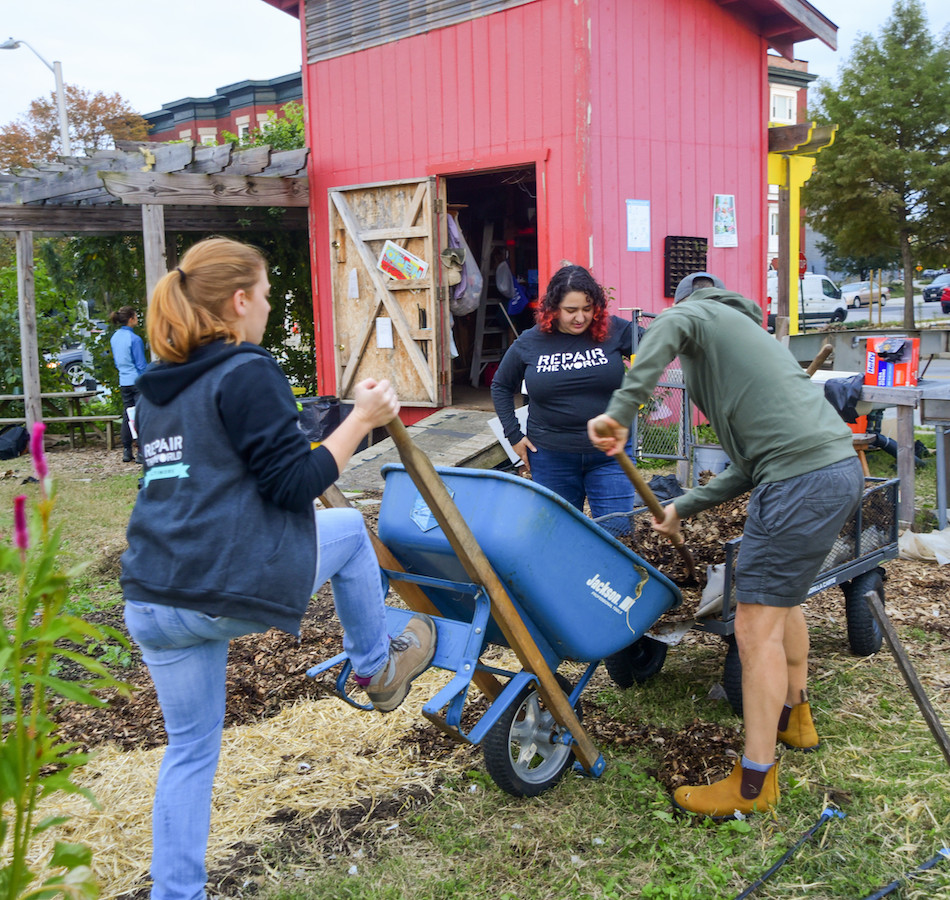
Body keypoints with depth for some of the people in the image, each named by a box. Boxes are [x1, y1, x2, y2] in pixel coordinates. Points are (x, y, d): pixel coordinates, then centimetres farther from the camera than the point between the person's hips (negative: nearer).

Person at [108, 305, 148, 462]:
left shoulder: (114, 337, 8)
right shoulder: (134, 339, -15)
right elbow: (141, 365, -12)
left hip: (123, 382, 8)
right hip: (137, 381, -8)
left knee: (127, 416, 11)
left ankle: (126, 451, 14)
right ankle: (142, 452, -4)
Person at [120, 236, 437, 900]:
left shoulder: (156, 390, 16)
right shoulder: (249, 373, -10)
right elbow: (293, 483, -13)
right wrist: (362, 419, -5)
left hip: (148, 602, 7)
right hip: (234, 589, -7)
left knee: (191, 748, 20)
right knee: (348, 528, 21)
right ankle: (376, 667, 36)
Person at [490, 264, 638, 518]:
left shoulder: (615, 331, -5)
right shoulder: (530, 343, -1)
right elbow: (500, 387, 13)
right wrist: (513, 435, 7)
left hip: (609, 453, -1)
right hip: (551, 457, 1)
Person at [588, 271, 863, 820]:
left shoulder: (701, 313, 9)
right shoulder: (752, 334, 32)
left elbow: (670, 328, -22)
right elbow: (747, 468, 27)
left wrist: (622, 409, -27)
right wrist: (682, 508, 29)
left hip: (801, 480, -10)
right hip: (841, 468, 10)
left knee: (758, 626, -3)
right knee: (782, 598, 27)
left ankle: (754, 784, 4)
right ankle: (795, 717, 45)